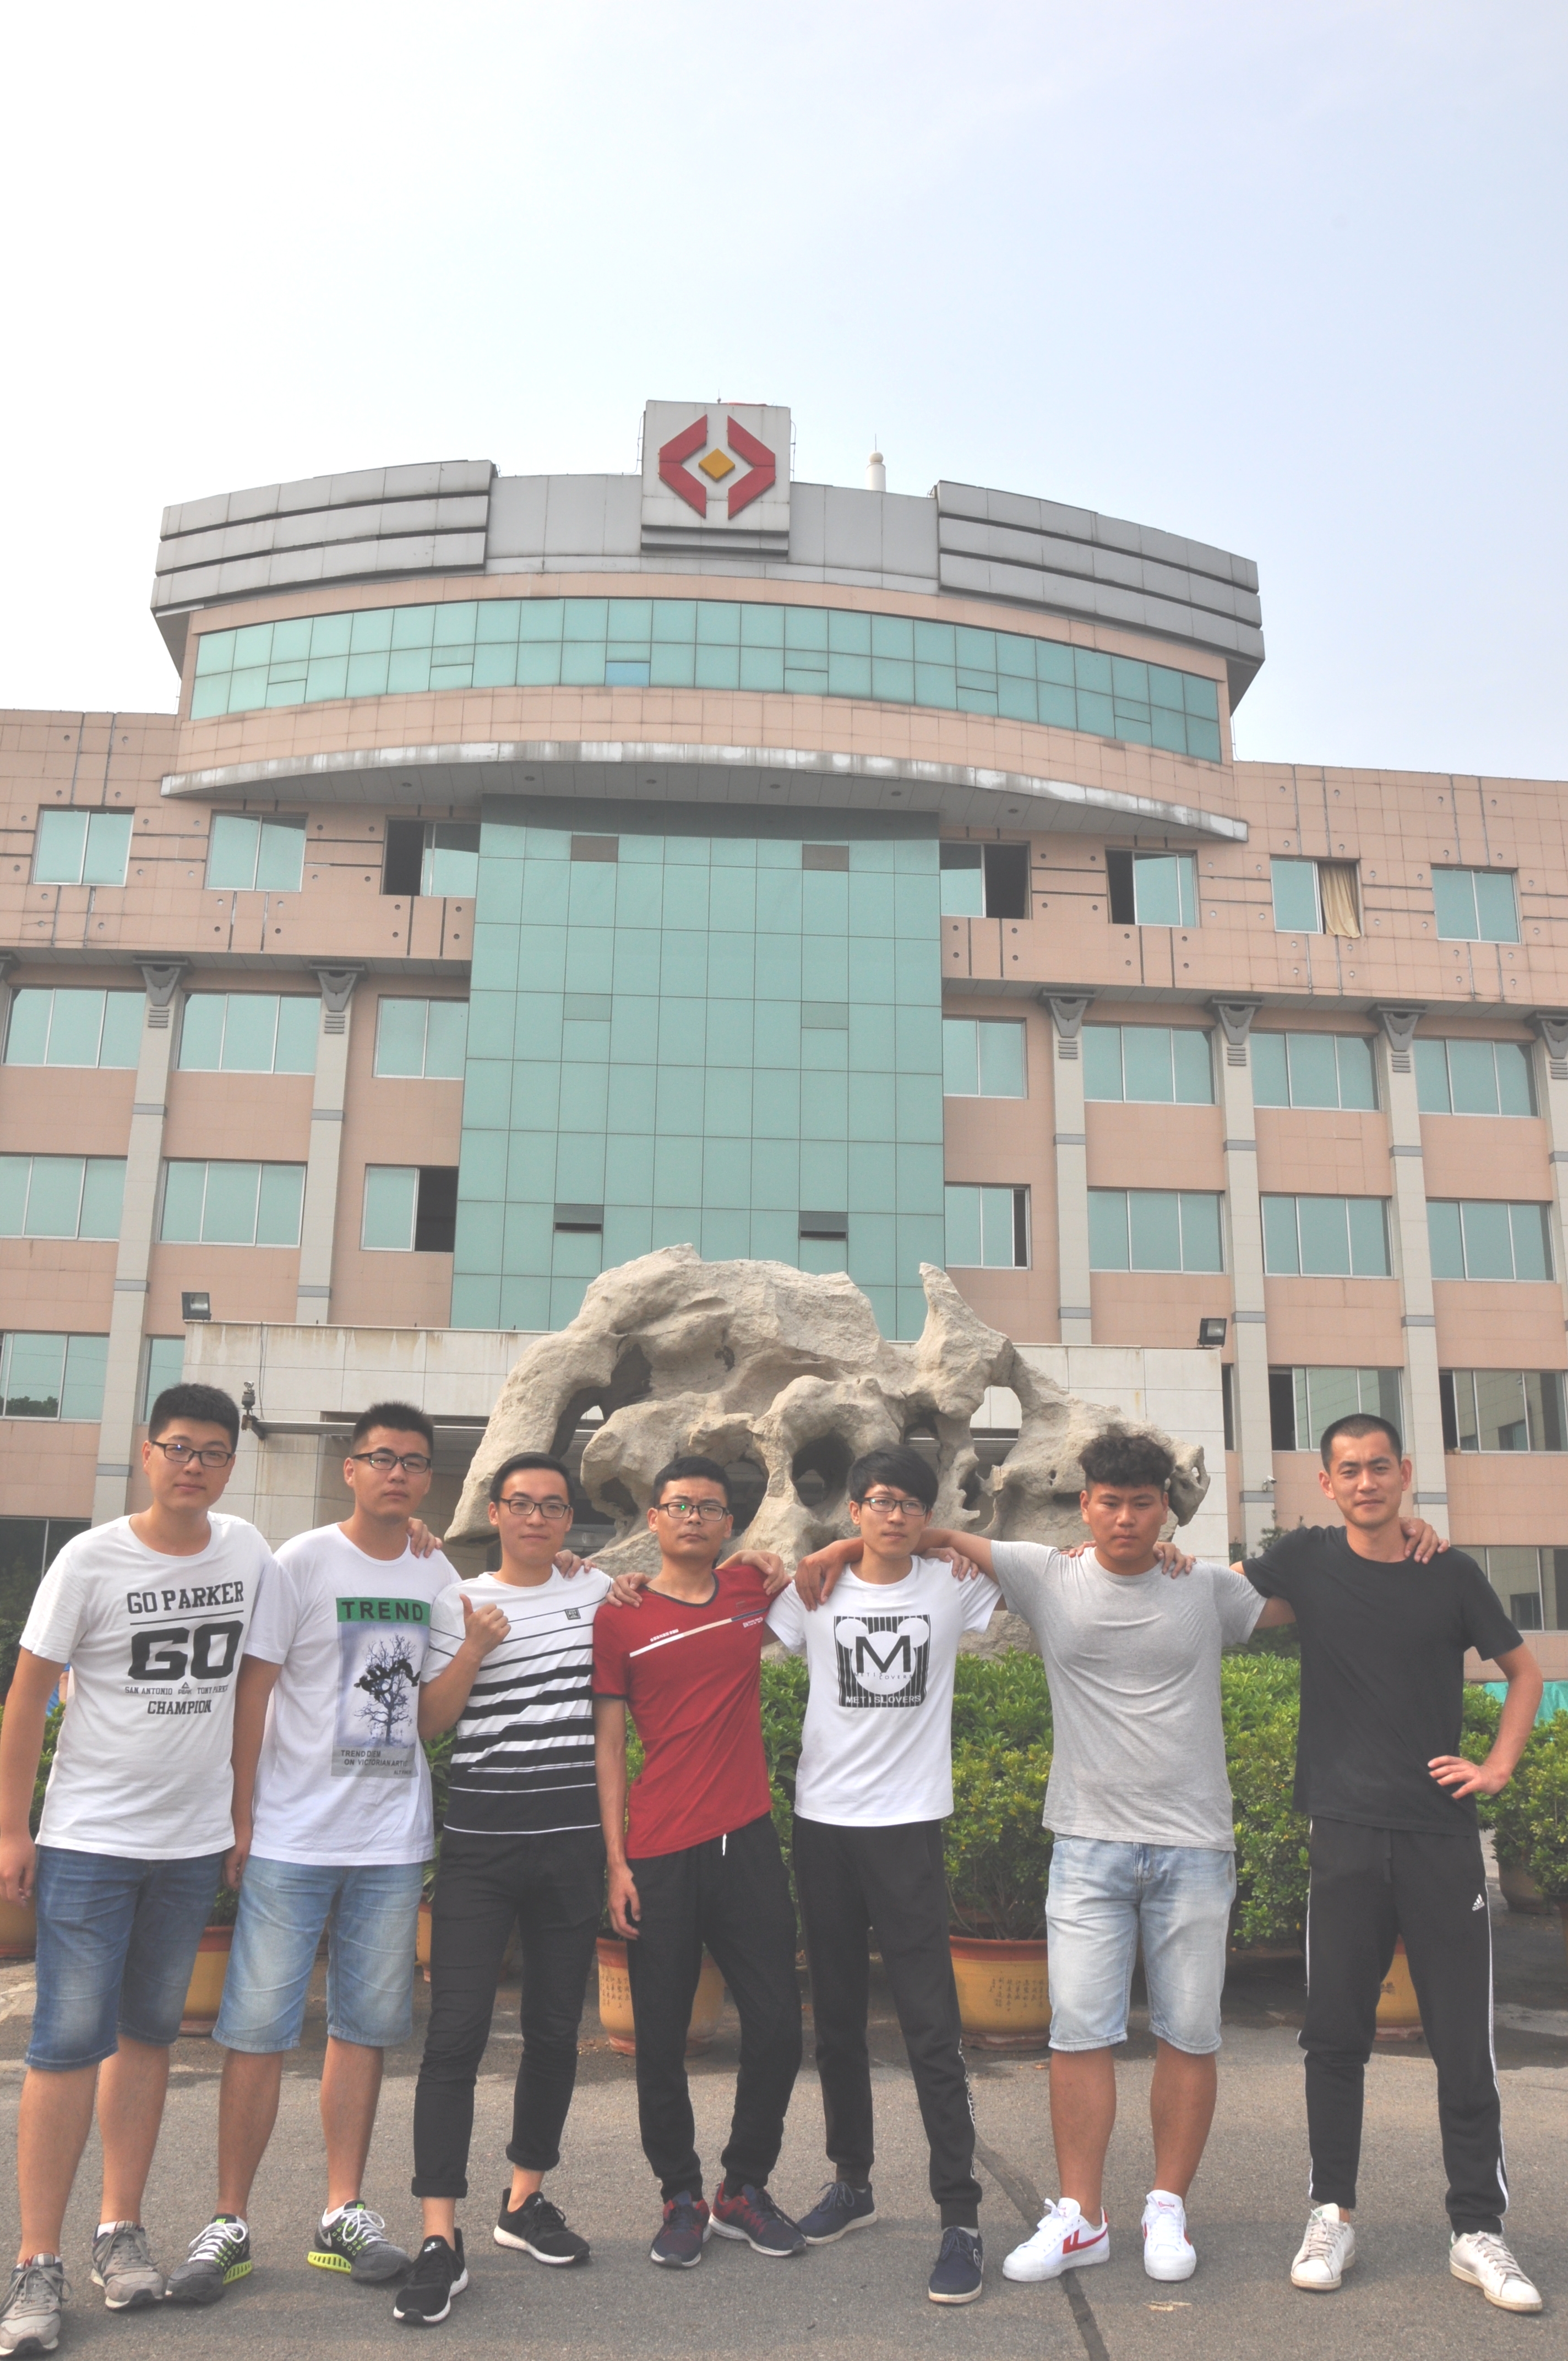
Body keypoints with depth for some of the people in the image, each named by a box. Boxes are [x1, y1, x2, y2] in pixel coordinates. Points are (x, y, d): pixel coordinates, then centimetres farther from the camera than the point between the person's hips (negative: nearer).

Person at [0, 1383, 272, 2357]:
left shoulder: (248, 1549, 0)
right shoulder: (91, 1560, -10)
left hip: (195, 1841, 4)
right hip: (91, 1840, -3)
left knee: (150, 2034, 13)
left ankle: (122, 2231, 25)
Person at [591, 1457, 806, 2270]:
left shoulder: (753, 1587, 6)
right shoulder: (621, 1616, -1)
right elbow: (608, 1744, 0)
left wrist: (797, 1568, 4)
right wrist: (616, 1862, -5)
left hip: (748, 1840, 2)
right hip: (659, 1855, -2)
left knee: (777, 2023, 5)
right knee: (662, 2034, 6)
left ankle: (745, 2188, 25)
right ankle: (681, 2197, 25)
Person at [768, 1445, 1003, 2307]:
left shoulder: (952, 1587, -1)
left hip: (909, 1825, -2)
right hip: (823, 1823, 2)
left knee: (932, 2026, -5)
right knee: (836, 2018, 15)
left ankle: (960, 2217, 4)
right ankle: (851, 2181, 32)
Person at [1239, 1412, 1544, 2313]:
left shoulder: (1451, 1573, 1)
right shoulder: (1308, 1559, 1)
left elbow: (1524, 1671, 12)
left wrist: (1500, 1766, 2)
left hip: (1443, 1833, 0)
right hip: (1348, 1832, 0)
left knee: (1465, 2039, 3)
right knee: (1337, 2033, 6)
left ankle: (1478, 2231, 15)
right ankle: (1333, 2215, 19)